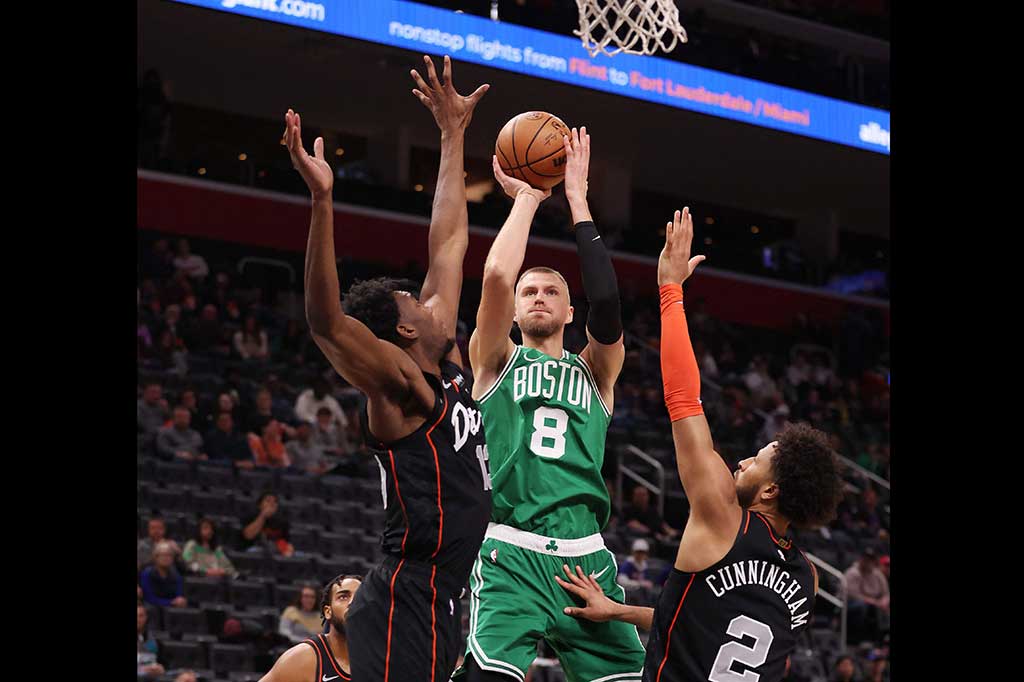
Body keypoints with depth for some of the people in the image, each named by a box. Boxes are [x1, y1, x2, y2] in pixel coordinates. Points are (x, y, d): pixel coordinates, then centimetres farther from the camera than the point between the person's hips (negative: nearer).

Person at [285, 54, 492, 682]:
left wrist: (454, 137, 24)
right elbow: (327, 323, -28)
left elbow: (449, 245, 21)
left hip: (434, 601, 10)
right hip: (408, 601, -10)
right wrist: (322, 200, -37)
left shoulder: (446, 369, 15)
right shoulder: (399, 384, -9)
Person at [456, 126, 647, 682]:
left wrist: (577, 200, 3)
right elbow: (497, 276, -4)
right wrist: (526, 198, 8)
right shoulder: (496, 360, 14)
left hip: (585, 557, 3)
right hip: (510, 554, -3)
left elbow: (607, 303, -1)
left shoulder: (594, 373, 18)